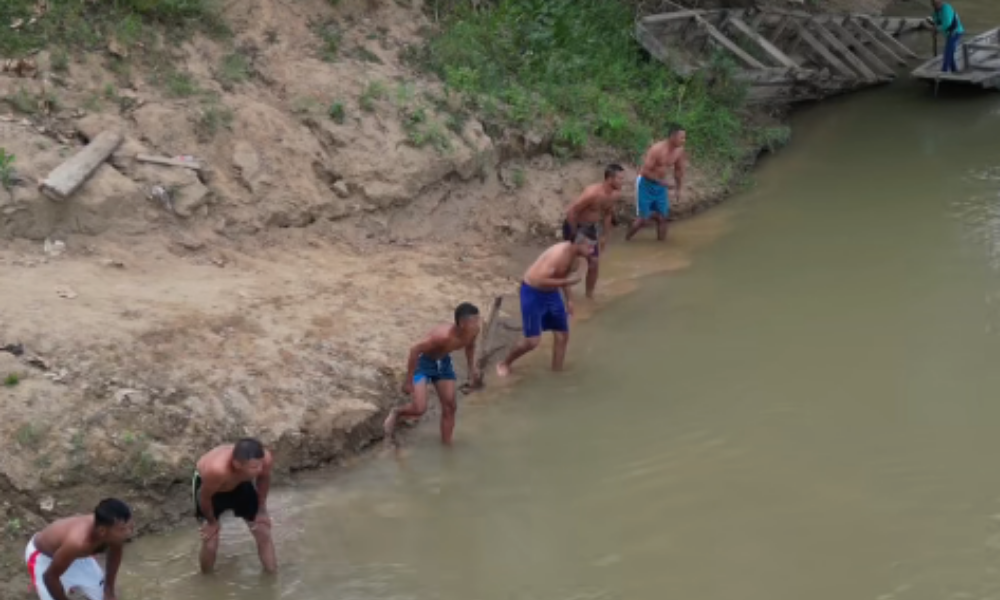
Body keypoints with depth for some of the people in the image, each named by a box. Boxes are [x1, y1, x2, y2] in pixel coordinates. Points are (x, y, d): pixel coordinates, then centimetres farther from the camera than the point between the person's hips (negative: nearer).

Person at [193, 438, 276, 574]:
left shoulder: (266, 460, -36)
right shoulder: (217, 470, -49)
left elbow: (264, 477, -8)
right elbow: (204, 497, -26)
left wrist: (262, 510, 1)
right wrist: (211, 522, -9)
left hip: (239, 483, 4)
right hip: (206, 483, -4)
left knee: (264, 533, 5)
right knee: (210, 543, -5)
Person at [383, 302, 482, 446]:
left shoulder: (474, 332, -19)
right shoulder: (444, 336, -40)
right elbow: (415, 350, -31)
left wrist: (472, 367, 0)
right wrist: (408, 381, -25)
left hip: (443, 362, 7)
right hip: (423, 361, -7)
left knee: (450, 407, 5)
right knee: (419, 409, -14)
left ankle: (446, 445, 18)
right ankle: (395, 414, 18)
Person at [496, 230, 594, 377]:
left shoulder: (576, 256, -4)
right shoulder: (560, 254, -31)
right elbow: (541, 280, -36)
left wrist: (569, 299, 11)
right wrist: (567, 282, -33)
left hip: (551, 293, 9)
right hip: (533, 293, -9)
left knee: (563, 336, 7)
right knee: (533, 340, -7)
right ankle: (504, 364, 18)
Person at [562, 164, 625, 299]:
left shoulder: (616, 195, -10)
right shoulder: (593, 193, -35)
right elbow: (571, 211, -30)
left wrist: (604, 236, 11)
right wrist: (574, 234, -20)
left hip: (590, 227, 6)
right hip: (574, 226, -6)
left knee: (594, 262, 2)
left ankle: (589, 295, 17)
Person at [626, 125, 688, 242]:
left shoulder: (680, 151, -6)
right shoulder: (657, 149, -28)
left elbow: (679, 170, 10)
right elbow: (645, 171, -26)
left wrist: (678, 189, 8)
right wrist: (660, 181, -21)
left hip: (660, 185, 6)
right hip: (645, 184, -6)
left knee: (662, 217, 5)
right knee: (644, 219, -4)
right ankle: (626, 240, 17)